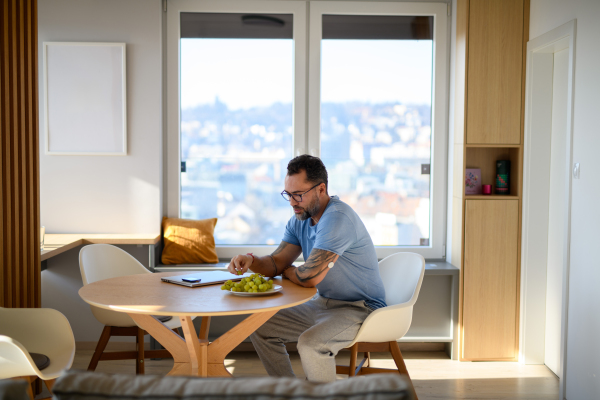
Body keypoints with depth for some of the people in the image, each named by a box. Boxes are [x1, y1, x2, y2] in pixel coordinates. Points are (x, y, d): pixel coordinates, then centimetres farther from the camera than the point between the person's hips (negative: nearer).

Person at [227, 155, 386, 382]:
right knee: (261, 327, 5)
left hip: (359, 308, -9)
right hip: (323, 303, 9)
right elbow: (276, 262, 3)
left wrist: (284, 270, -6)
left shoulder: (337, 218, -25)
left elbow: (309, 277, -28)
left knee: (310, 343, -33)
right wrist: (251, 261, -19)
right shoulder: (299, 221, 5)